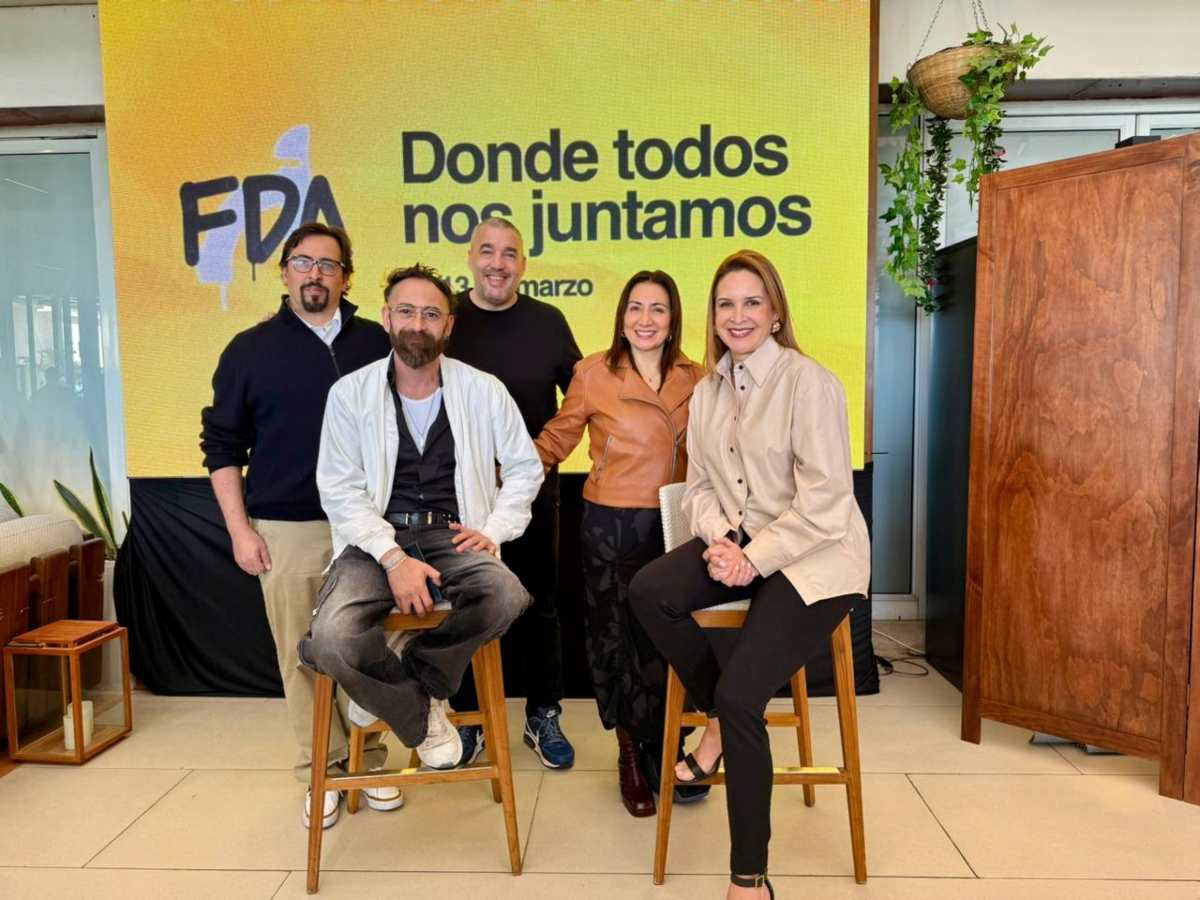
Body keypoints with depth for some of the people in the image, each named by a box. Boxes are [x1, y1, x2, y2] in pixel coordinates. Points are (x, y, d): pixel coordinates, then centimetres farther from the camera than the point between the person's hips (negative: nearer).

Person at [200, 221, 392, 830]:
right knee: (301, 655, 6)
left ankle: (369, 760, 24)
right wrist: (240, 529, -2)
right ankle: (321, 770, 21)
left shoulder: (376, 342, 5)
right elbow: (222, 445, 4)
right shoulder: (251, 348, 3)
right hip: (286, 529, -1)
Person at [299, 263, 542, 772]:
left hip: (451, 538, 1)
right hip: (375, 540, -1)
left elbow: (525, 468, 12)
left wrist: (494, 529, -3)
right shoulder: (350, 394, 3)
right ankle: (420, 713, 3)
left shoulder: (483, 390, 5)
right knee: (333, 638, -29)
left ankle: (393, 684, -5)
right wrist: (393, 558, -17)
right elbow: (340, 490, -3)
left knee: (508, 597, -31)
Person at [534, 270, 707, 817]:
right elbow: (556, 439, 1)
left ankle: (665, 751, 30)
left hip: (675, 526, 3)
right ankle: (629, 756, 28)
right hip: (611, 526, -2)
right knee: (617, 639, 8)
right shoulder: (594, 373, -4)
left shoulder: (695, 379, 5)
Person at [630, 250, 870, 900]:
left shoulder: (808, 382, -11)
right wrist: (719, 541, -10)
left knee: (741, 695, -18)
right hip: (739, 542, 6)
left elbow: (822, 498, -15)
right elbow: (700, 486, 10)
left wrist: (754, 558, -19)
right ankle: (716, 718, 7)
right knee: (647, 592, -20)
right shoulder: (707, 392, 9)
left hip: (813, 555, -6)